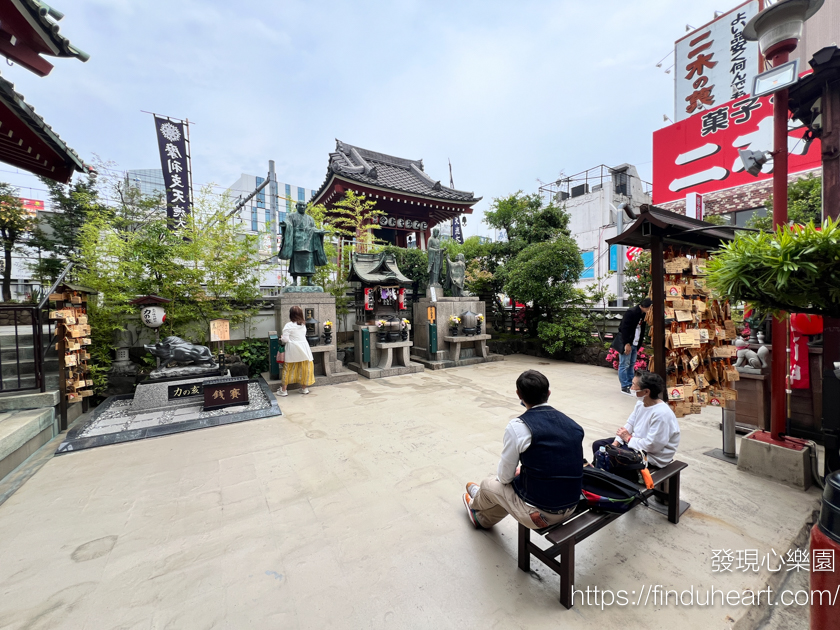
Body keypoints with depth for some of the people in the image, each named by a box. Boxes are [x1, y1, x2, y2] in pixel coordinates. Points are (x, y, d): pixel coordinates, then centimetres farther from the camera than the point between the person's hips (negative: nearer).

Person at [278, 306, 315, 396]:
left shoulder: (288, 326, -12)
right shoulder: (303, 325, 3)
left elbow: (285, 339, -14)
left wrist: (282, 338, 7)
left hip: (292, 350, -3)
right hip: (303, 349, 3)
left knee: (288, 369, 8)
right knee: (305, 368, 11)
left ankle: (283, 390, 17)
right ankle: (304, 388, 19)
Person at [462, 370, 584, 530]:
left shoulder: (517, 427, -19)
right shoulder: (573, 425, -2)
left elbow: (504, 476, -9)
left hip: (538, 513, -5)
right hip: (570, 508, 6)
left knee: (489, 484, 21)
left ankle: (476, 504, 55)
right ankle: (482, 519, 51)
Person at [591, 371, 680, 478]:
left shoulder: (661, 414, -30)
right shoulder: (641, 403, -2)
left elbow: (652, 445, -29)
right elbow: (630, 424, 4)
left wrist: (628, 439, -14)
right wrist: (616, 443, -6)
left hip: (651, 457, -9)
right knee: (598, 445, 8)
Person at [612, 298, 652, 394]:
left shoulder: (643, 314, 8)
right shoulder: (631, 312, -17)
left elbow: (642, 330, 12)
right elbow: (624, 329, -20)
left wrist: (639, 344, 6)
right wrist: (627, 344, -20)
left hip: (635, 344, 9)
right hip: (626, 343, -8)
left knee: (632, 365, 14)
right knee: (624, 365, -2)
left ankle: (631, 385, 23)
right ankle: (625, 387, 4)